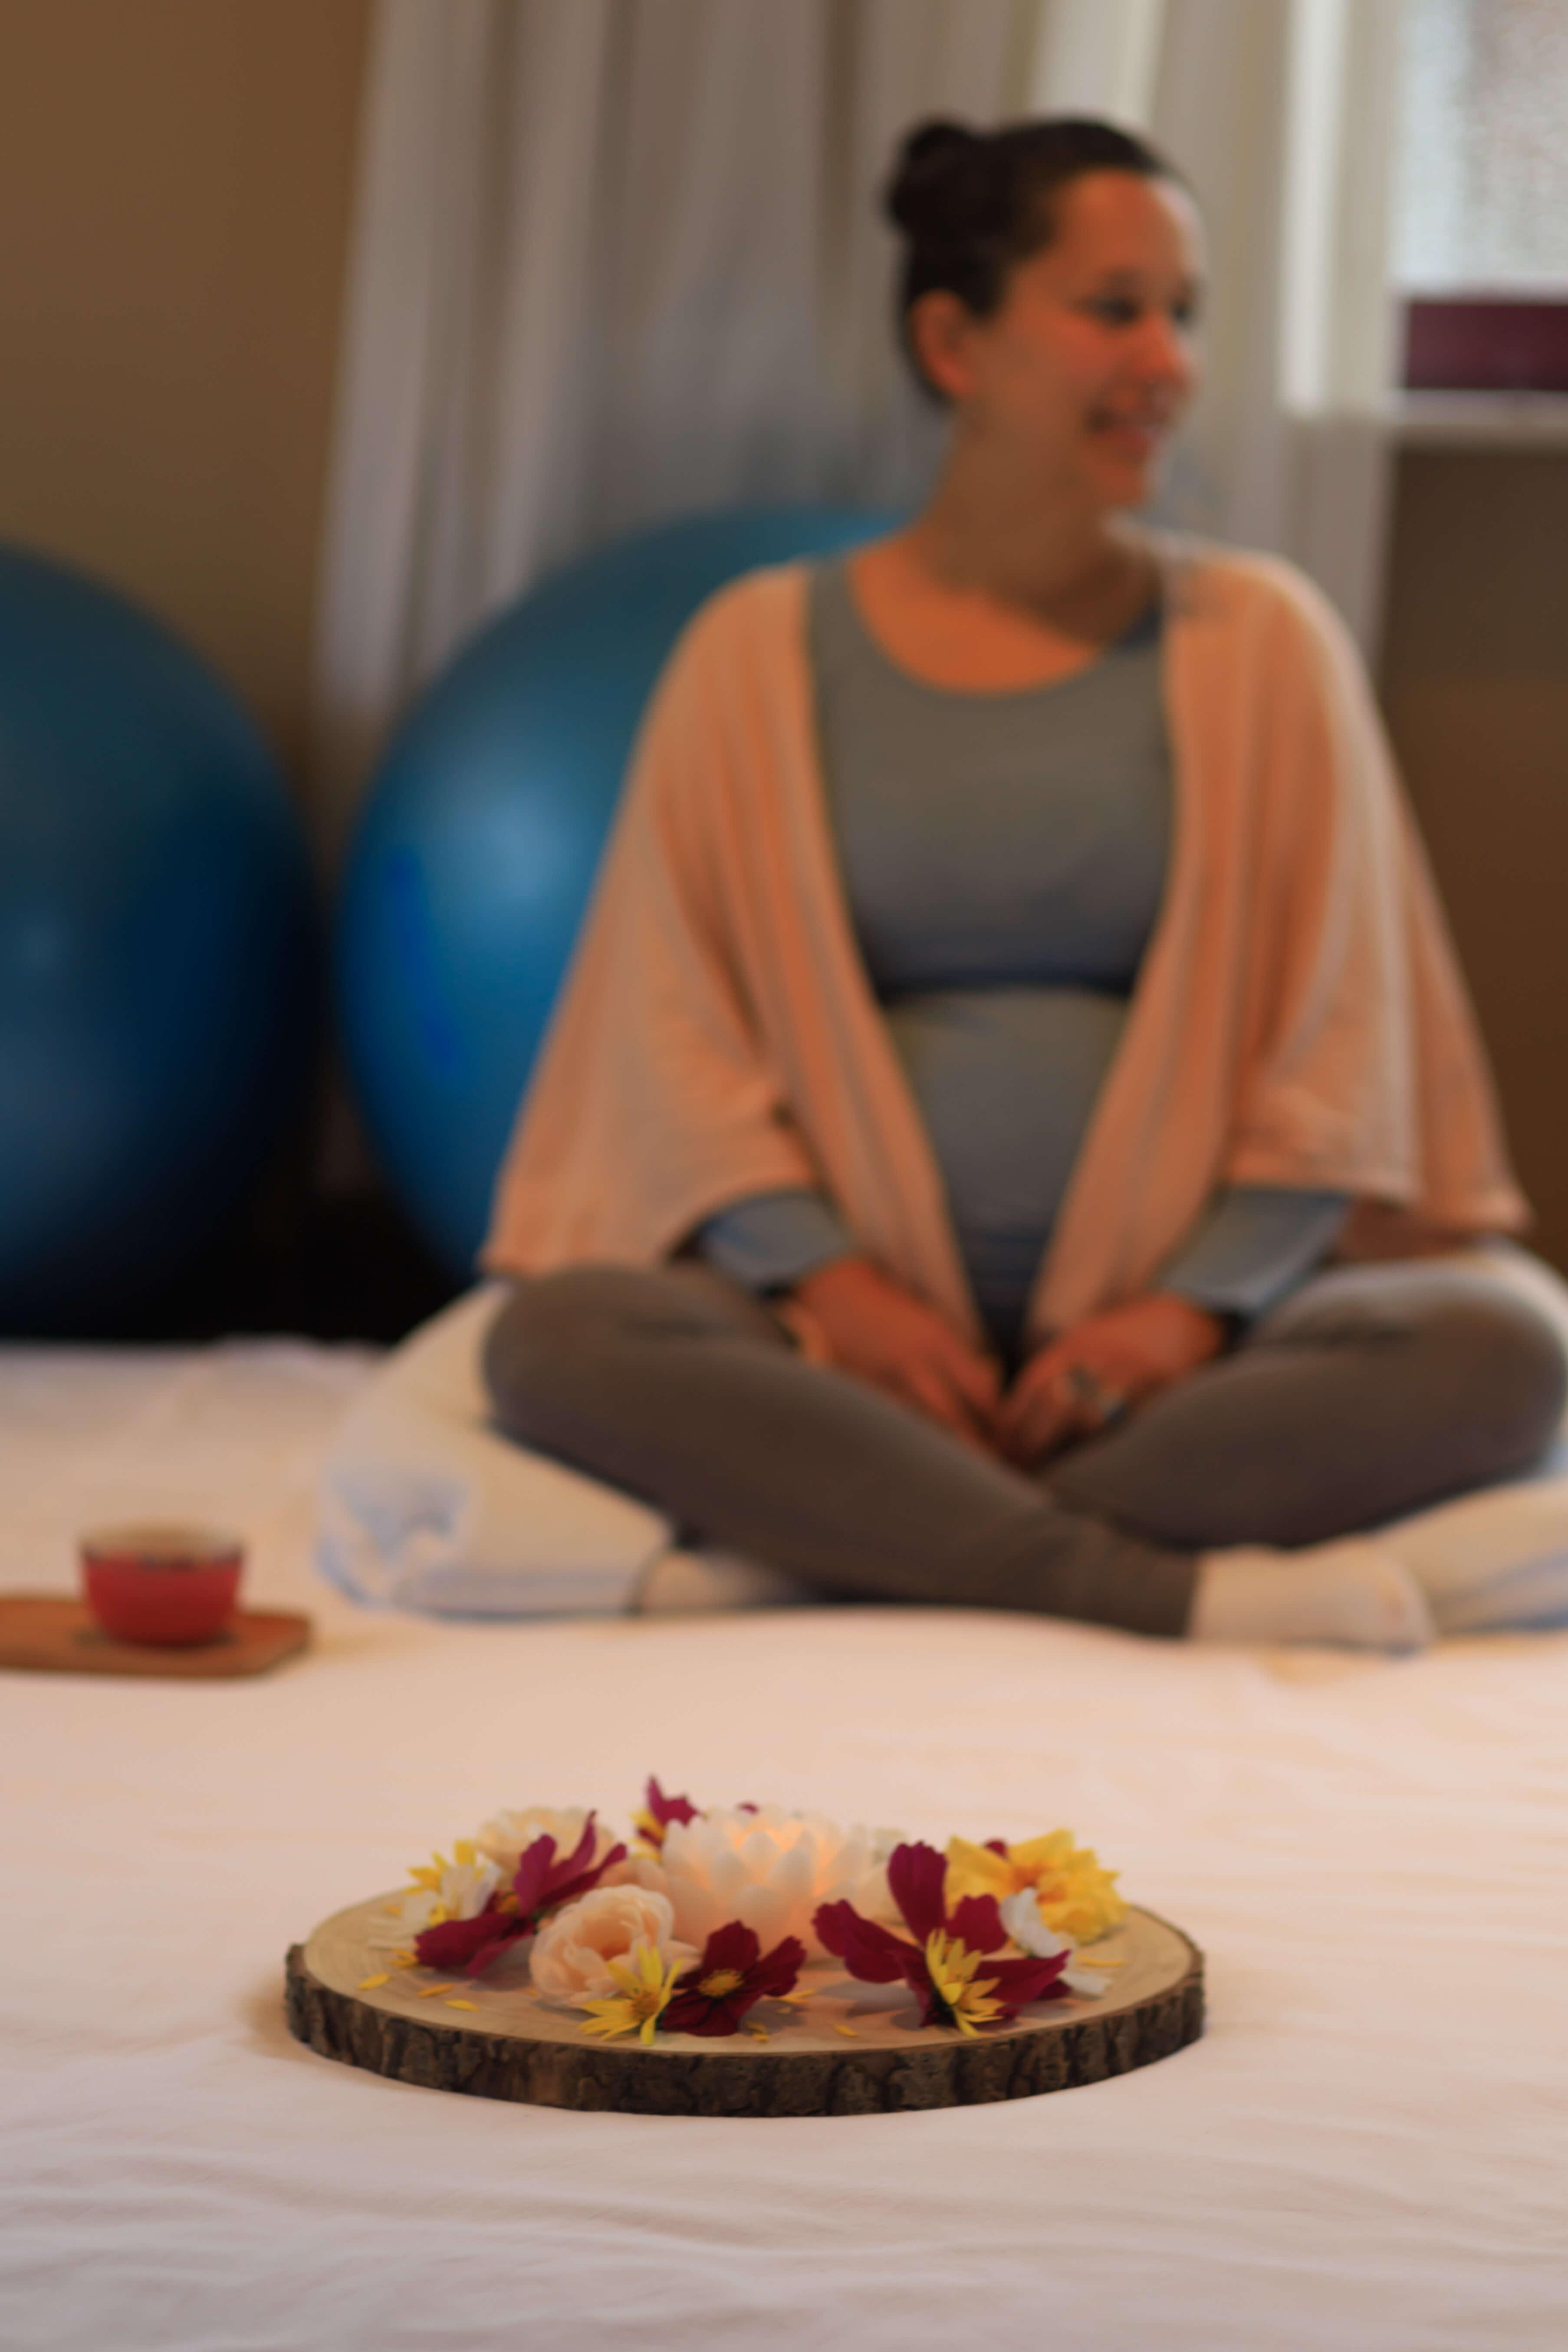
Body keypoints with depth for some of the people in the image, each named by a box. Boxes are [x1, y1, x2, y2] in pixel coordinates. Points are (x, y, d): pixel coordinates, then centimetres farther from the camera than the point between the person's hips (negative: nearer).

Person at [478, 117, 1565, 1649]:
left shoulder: (1260, 642, 9)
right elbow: (677, 1022, 3)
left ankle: (868, 1540, -28)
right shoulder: (762, 652, 8)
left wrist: (1198, 1303, -11)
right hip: (858, 1318, 0)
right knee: (556, 1340, -30)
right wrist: (831, 1278, -13)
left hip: (1167, 1316, 1)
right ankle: (1178, 1597, -32)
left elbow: (1336, 1040, 5)